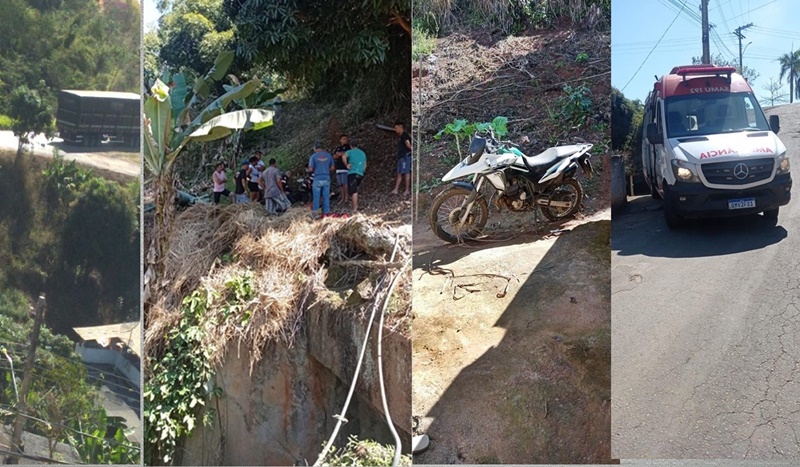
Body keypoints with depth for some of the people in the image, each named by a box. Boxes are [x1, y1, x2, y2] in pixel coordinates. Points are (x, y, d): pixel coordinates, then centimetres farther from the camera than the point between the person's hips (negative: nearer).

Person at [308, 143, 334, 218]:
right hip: (327, 178, 3)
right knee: (326, 196, 6)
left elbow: (310, 169, -7)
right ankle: (326, 212, 8)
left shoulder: (313, 156, -5)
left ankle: (315, 213, 6)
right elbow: (332, 168, 9)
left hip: (317, 179, -3)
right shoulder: (328, 155, 5)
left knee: (316, 197, 5)